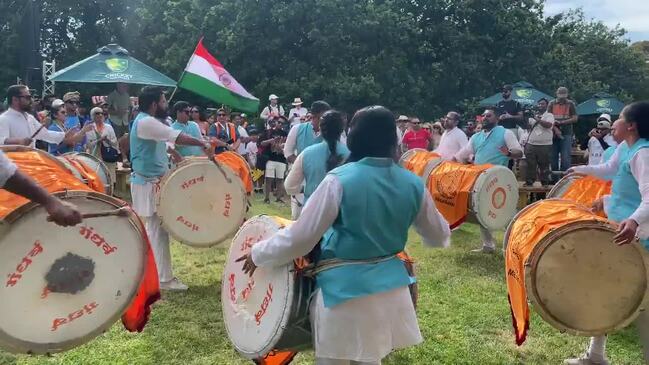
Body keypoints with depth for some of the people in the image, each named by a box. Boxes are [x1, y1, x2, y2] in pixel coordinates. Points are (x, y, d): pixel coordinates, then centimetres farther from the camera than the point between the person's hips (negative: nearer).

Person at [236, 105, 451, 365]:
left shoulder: (339, 180, -18)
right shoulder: (413, 184, -3)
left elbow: (300, 238, -16)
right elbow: (439, 236, 11)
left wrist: (258, 254, 0)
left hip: (344, 290, -5)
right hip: (390, 288, 5)